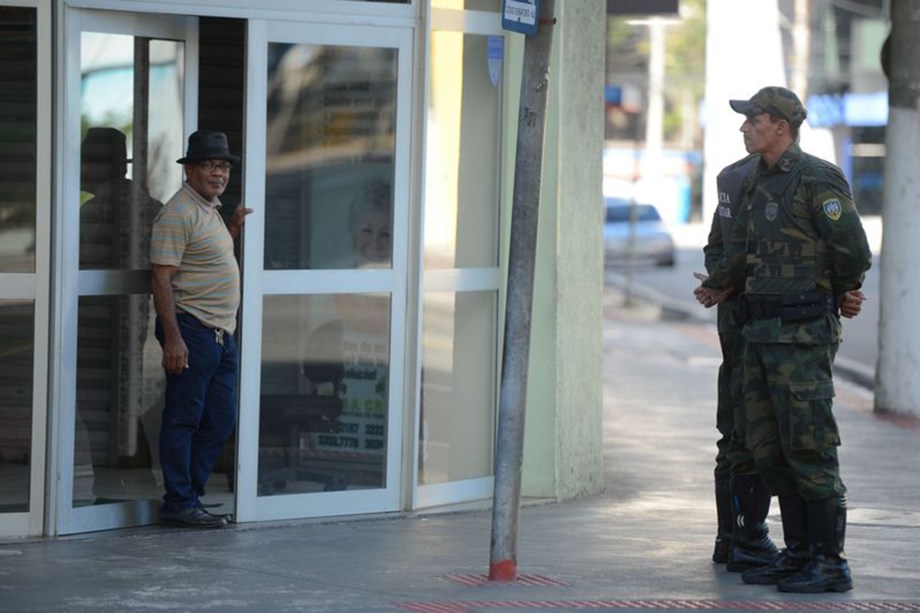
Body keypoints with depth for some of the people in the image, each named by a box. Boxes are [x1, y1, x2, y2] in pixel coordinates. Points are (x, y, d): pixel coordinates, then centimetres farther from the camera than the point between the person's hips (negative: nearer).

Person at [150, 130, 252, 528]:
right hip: (192, 330, -10)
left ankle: (189, 495, 18)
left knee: (220, 420, 10)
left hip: (222, 332, 10)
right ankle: (179, 504, 1)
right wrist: (173, 338, -23)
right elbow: (162, 278, -17)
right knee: (183, 418, -4)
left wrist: (234, 229, 16)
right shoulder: (178, 212, -11)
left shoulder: (210, 211, 18)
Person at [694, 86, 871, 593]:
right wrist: (718, 286, 42)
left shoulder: (818, 180, -11)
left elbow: (852, 251, -14)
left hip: (803, 333, -9)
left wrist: (839, 295, 4)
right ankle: (798, 554, 16)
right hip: (761, 333, 9)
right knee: (771, 450, 10)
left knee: (809, 447, -8)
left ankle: (830, 562, -4)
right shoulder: (760, 185, 16)